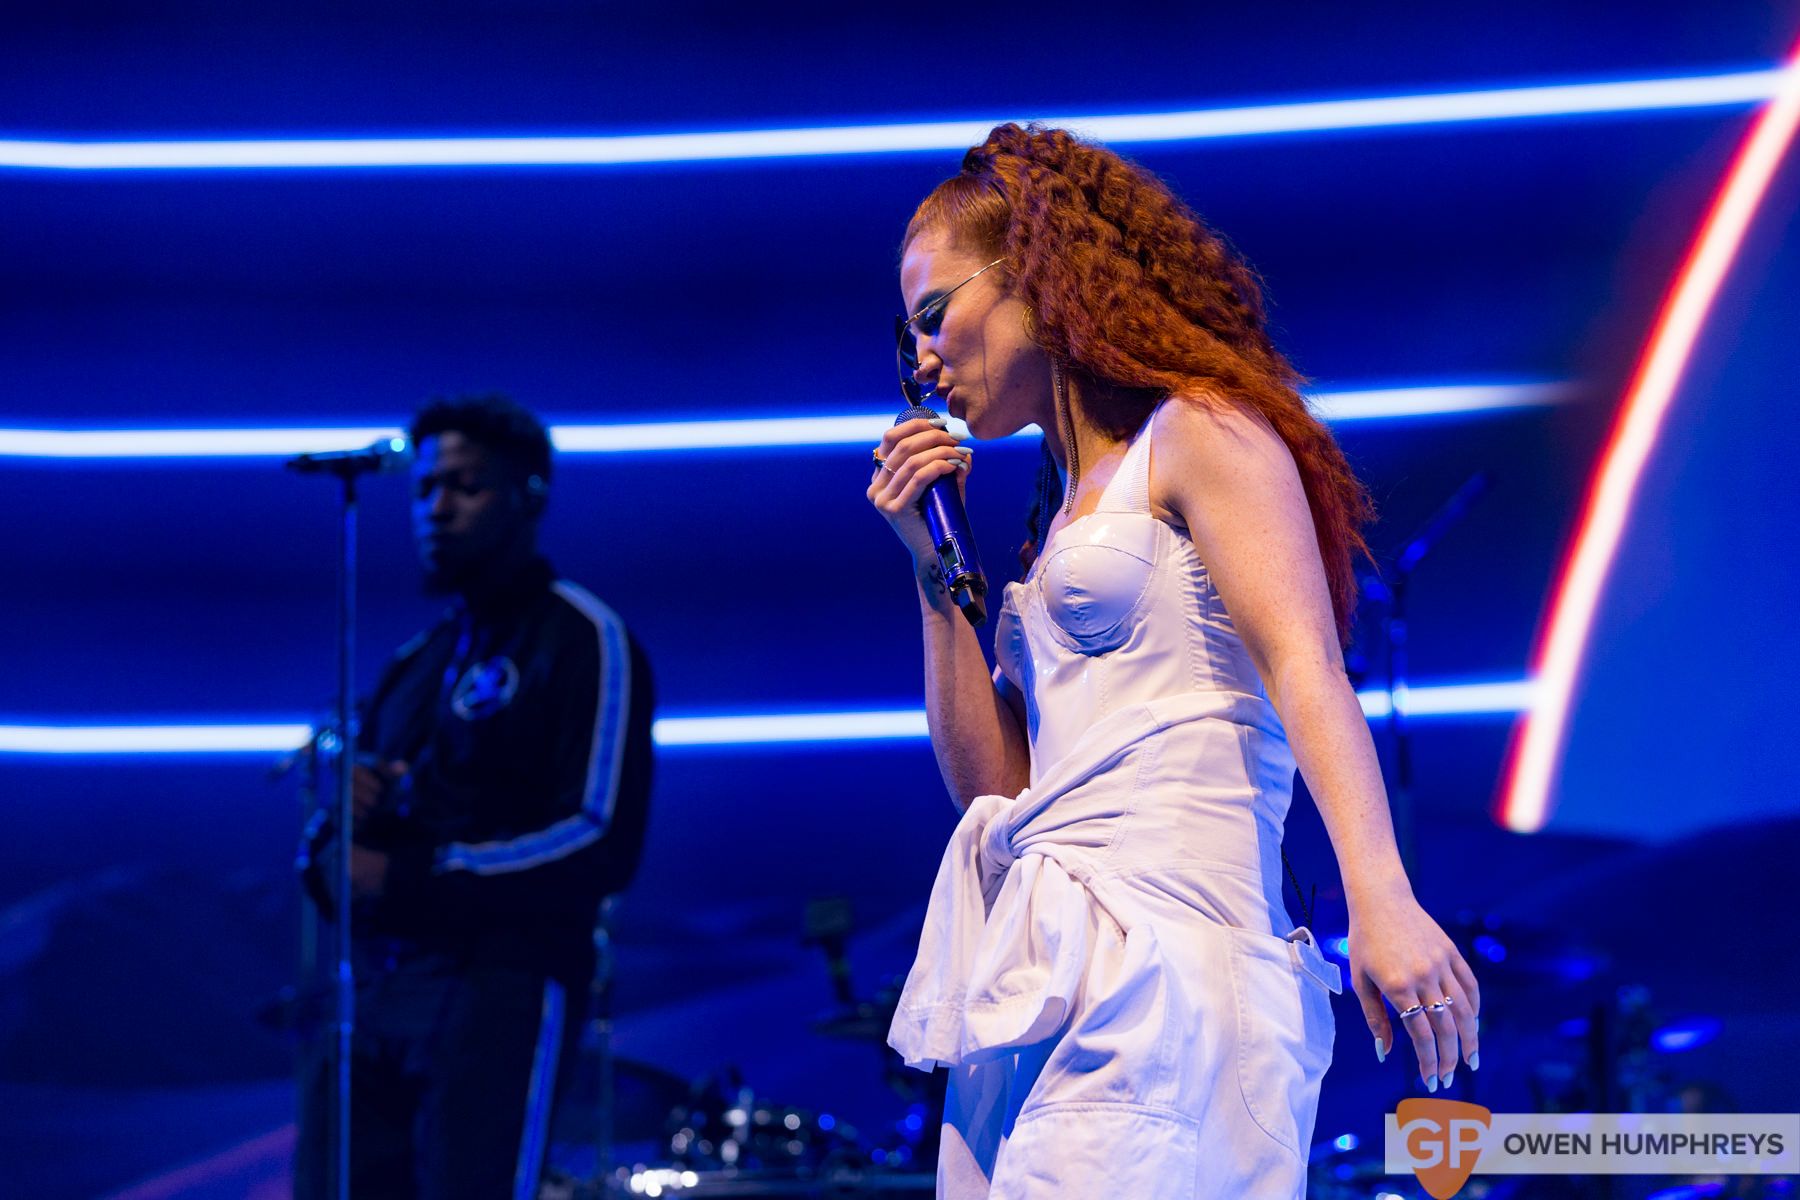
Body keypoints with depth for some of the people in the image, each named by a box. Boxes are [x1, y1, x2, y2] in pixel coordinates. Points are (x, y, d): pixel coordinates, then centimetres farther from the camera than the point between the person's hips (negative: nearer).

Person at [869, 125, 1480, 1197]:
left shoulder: (1200, 432, 2)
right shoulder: (1066, 508, 26)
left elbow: (1304, 664, -12)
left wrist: (1380, 898, -25)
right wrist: (935, 571, 16)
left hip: (1161, 965, -8)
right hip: (1046, 986, 8)